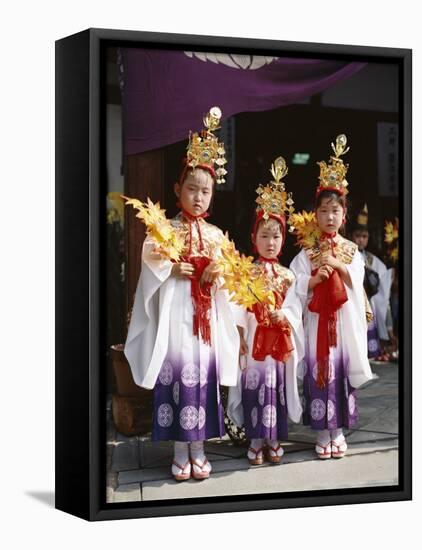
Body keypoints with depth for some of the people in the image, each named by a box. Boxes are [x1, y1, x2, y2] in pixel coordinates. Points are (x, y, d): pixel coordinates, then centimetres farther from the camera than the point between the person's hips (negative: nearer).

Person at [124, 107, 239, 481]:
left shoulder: (216, 234, 11)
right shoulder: (166, 229, 0)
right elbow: (152, 267, -5)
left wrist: (216, 276, -8)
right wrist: (173, 271, -20)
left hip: (206, 314, 4)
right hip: (175, 314, -3)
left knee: (203, 377, 5)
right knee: (176, 375, -4)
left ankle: (198, 450, 15)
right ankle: (180, 453, 6)